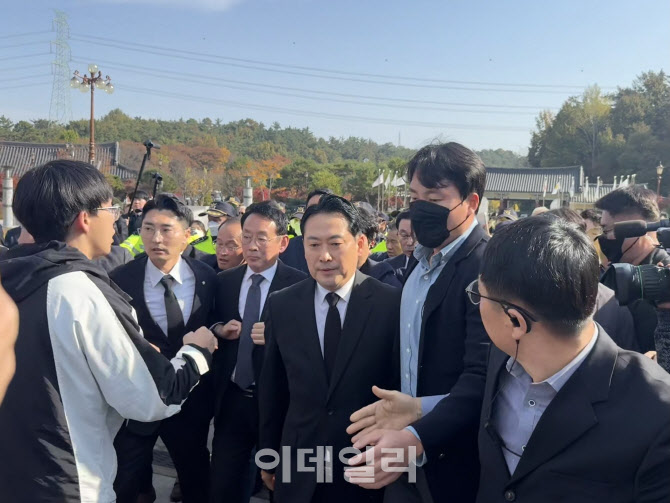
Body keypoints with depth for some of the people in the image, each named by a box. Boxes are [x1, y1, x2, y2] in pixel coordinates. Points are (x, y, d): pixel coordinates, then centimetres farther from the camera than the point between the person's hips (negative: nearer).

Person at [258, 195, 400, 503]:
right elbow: (271, 389, 5)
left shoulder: (393, 304, -12)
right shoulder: (281, 306, -3)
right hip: (298, 467, 2)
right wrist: (267, 454, 12)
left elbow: (401, 386, -4)